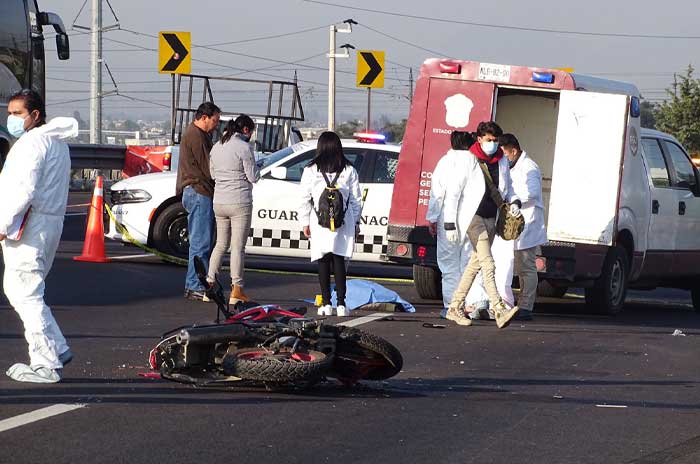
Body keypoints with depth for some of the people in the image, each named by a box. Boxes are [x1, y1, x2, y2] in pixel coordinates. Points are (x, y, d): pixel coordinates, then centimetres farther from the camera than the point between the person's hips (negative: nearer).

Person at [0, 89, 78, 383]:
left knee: (27, 296, -7)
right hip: (50, 223, 10)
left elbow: (24, 190, -23)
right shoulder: (56, 142, 20)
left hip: (28, 227, -10)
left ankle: (46, 365, -7)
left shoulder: (32, 142, -13)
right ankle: (57, 350, 17)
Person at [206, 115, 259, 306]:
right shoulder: (244, 147, -12)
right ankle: (236, 290, 0)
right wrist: (256, 168, 9)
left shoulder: (216, 147, 9)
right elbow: (253, 177, -11)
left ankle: (209, 284, 13)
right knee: (238, 247, -2)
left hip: (219, 203, 6)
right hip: (240, 204, -6)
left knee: (221, 244, 17)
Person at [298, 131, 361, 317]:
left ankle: (326, 304, 1)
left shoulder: (311, 171, 0)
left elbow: (305, 199, 2)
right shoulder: (349, 171, 4)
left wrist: (305, 223, 9)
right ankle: (341, 303, -4)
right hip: (343, 224, 1)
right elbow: (355, 200, 7)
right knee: (339, 262, 2)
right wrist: (355, 222, 16)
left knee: (323, 263, 3)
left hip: (319, 223, -1)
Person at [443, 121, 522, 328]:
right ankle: (499, 310, -28)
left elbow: (507, 187, 24)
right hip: (473, 217, -7)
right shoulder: (469, 161, -8)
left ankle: (455, 307, 23)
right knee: (488, 265, -17)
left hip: (491, 218, 7)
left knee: (476, 264, 12)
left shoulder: (502, 161, 8)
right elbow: (453, 192, -7)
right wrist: (450, 223, -11)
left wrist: (514, 202, 1)